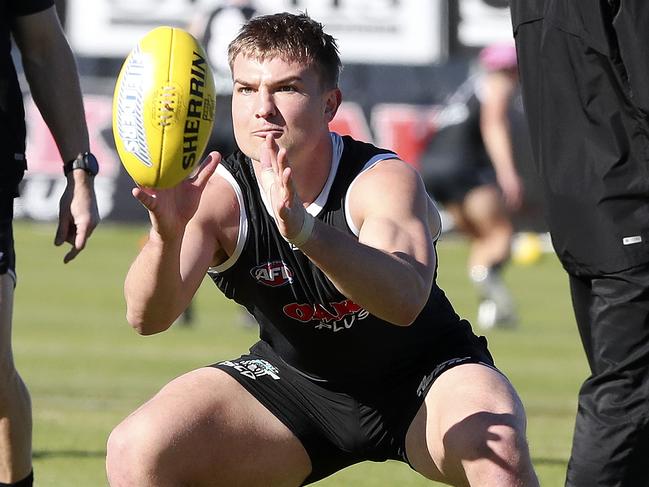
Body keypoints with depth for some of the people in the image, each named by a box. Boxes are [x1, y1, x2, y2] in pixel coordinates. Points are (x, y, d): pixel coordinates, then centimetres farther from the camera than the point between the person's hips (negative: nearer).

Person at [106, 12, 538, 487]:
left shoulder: (386, 180, -25)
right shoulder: (217, 195, -18)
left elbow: (405, 300, -47)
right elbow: (147, 317, -34)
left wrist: (306, 233, -66)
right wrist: (167, 234, -56)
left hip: (422, 380, -3)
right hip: (294, 381, 3)